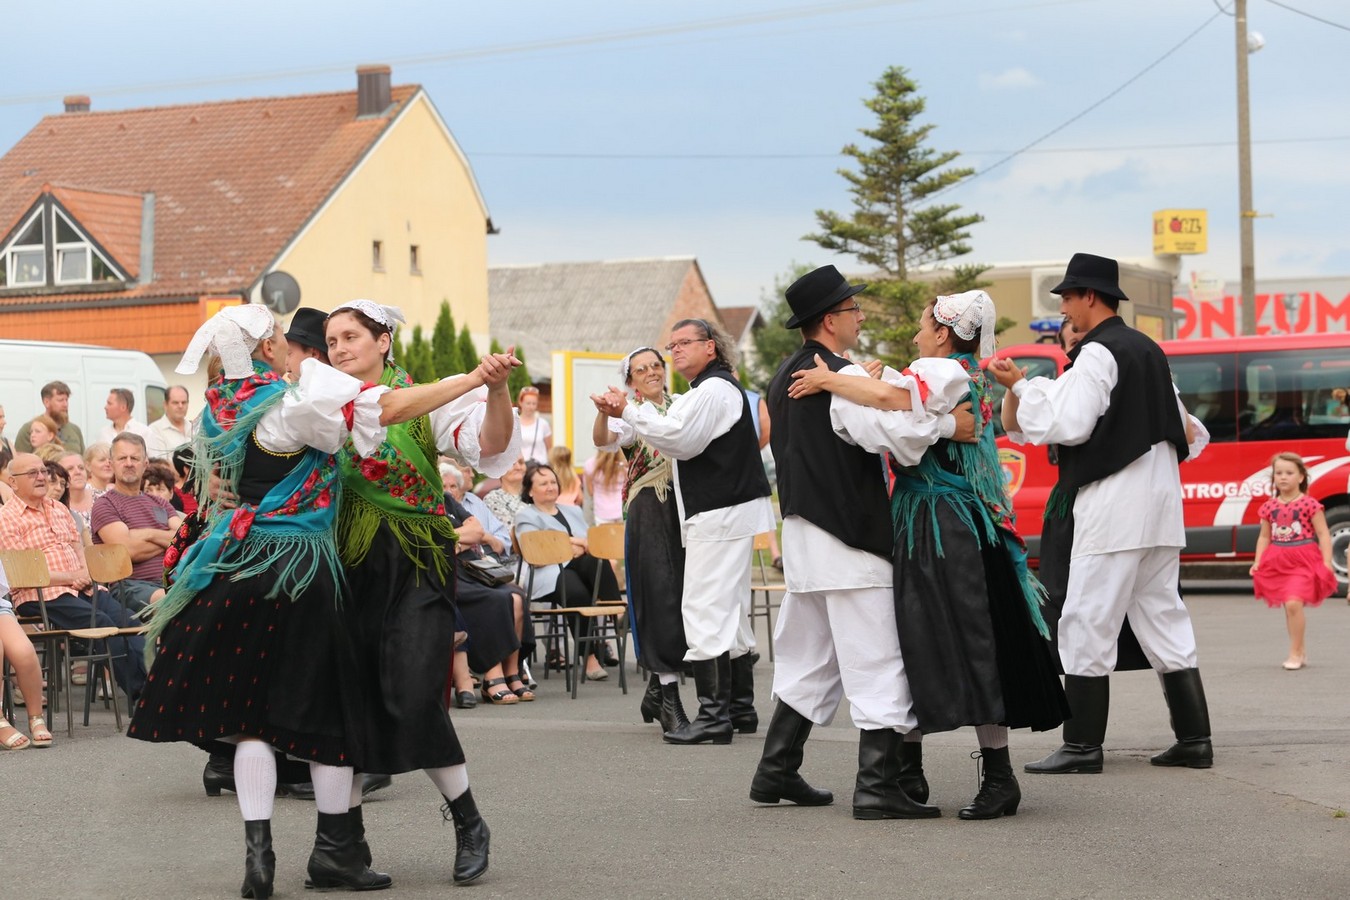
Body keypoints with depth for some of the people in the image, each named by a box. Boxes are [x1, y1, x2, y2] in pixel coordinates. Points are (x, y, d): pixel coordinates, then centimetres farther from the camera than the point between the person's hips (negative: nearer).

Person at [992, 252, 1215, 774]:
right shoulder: (1149, 350, 17)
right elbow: (1181, 425, 21)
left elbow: (1068, 424, -18)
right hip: (1159, 500, 9)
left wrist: (1019, 385, -10)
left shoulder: (1098, 353, -11)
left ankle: (1083, 746, -5)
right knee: (1163, 618, 11)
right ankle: (1194, 739, 10)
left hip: (1114, 508, -9)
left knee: (1086, 624, -5)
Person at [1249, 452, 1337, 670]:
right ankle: (1300, 650, 22)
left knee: (1293, 603, -18)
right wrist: (1257, 562, 4)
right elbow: (1265, 537, 14)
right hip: (1277, 562, 5)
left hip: (1303, 562, -5)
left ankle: (1295, 653, -9)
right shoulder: (1269, 507, 7)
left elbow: (1323, 534, -4)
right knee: (1290, 607, 9)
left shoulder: (1309, 504, -5)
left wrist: (1326, 562, -10)